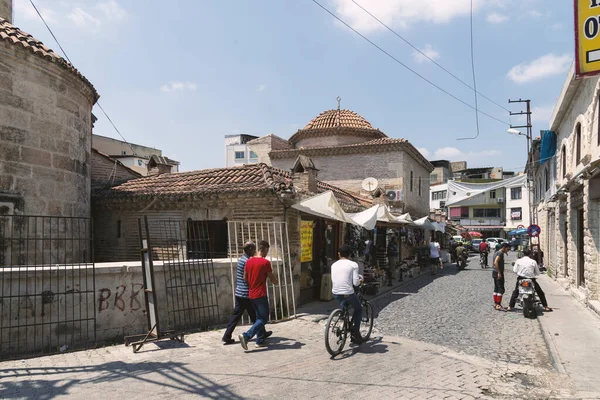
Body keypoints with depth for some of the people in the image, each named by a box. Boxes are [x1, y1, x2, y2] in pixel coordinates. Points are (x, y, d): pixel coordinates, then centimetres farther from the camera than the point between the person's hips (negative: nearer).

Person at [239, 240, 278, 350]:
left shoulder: (249, 261, 6)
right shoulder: (265, 262, -13)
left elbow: (245, 278, 12)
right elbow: (272, 279, -6)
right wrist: (276, 282, 16)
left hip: (251, 295, 7)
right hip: (261, 295, -7)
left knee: (259, 317, 18)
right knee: (263, 319, 0)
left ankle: (260, 340, 20)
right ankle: (246, 336, -15)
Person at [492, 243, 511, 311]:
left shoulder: (496, 253, 17)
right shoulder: (500, 253, -13)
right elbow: (495, 262, -23)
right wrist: (499, 273, -24)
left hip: (495, 272, 10)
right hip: (498, 273, -10)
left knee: (496, 288, 14)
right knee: (501, 289, -10)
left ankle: (495, 304, 19)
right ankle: (498, 305, -12)